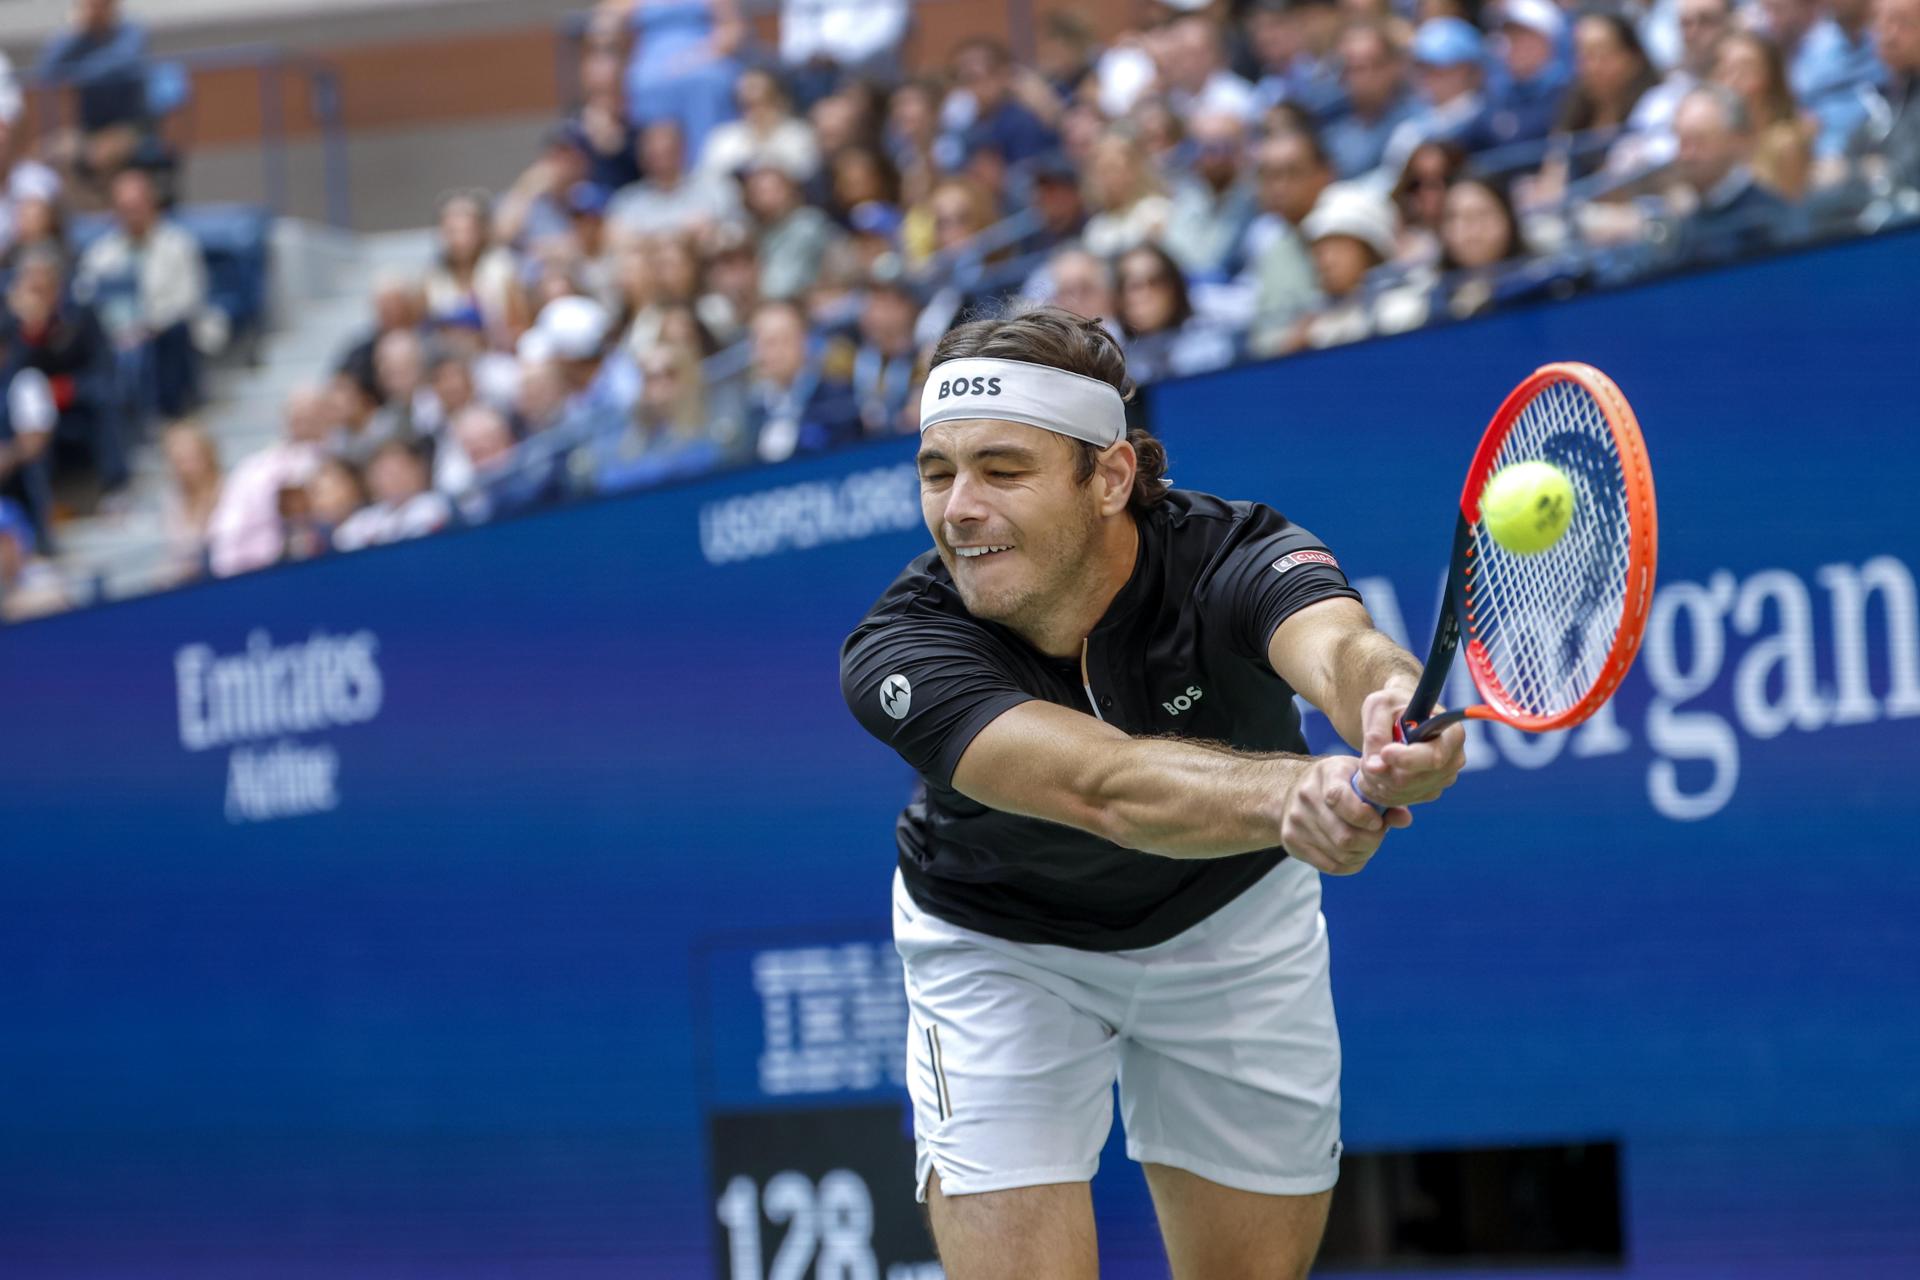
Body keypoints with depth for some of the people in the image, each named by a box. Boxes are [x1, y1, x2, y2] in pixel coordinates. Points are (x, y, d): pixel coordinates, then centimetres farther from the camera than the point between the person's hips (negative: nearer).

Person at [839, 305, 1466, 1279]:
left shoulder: (1231, 559, -31)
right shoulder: (896, 656, -33)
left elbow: (1345, 650, -55)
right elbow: (1104, 786, -50)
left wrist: (1402, 720, -80)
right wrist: (1298, 791, -70)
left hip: (1229, 922, 1)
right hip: (999, 948, -1)